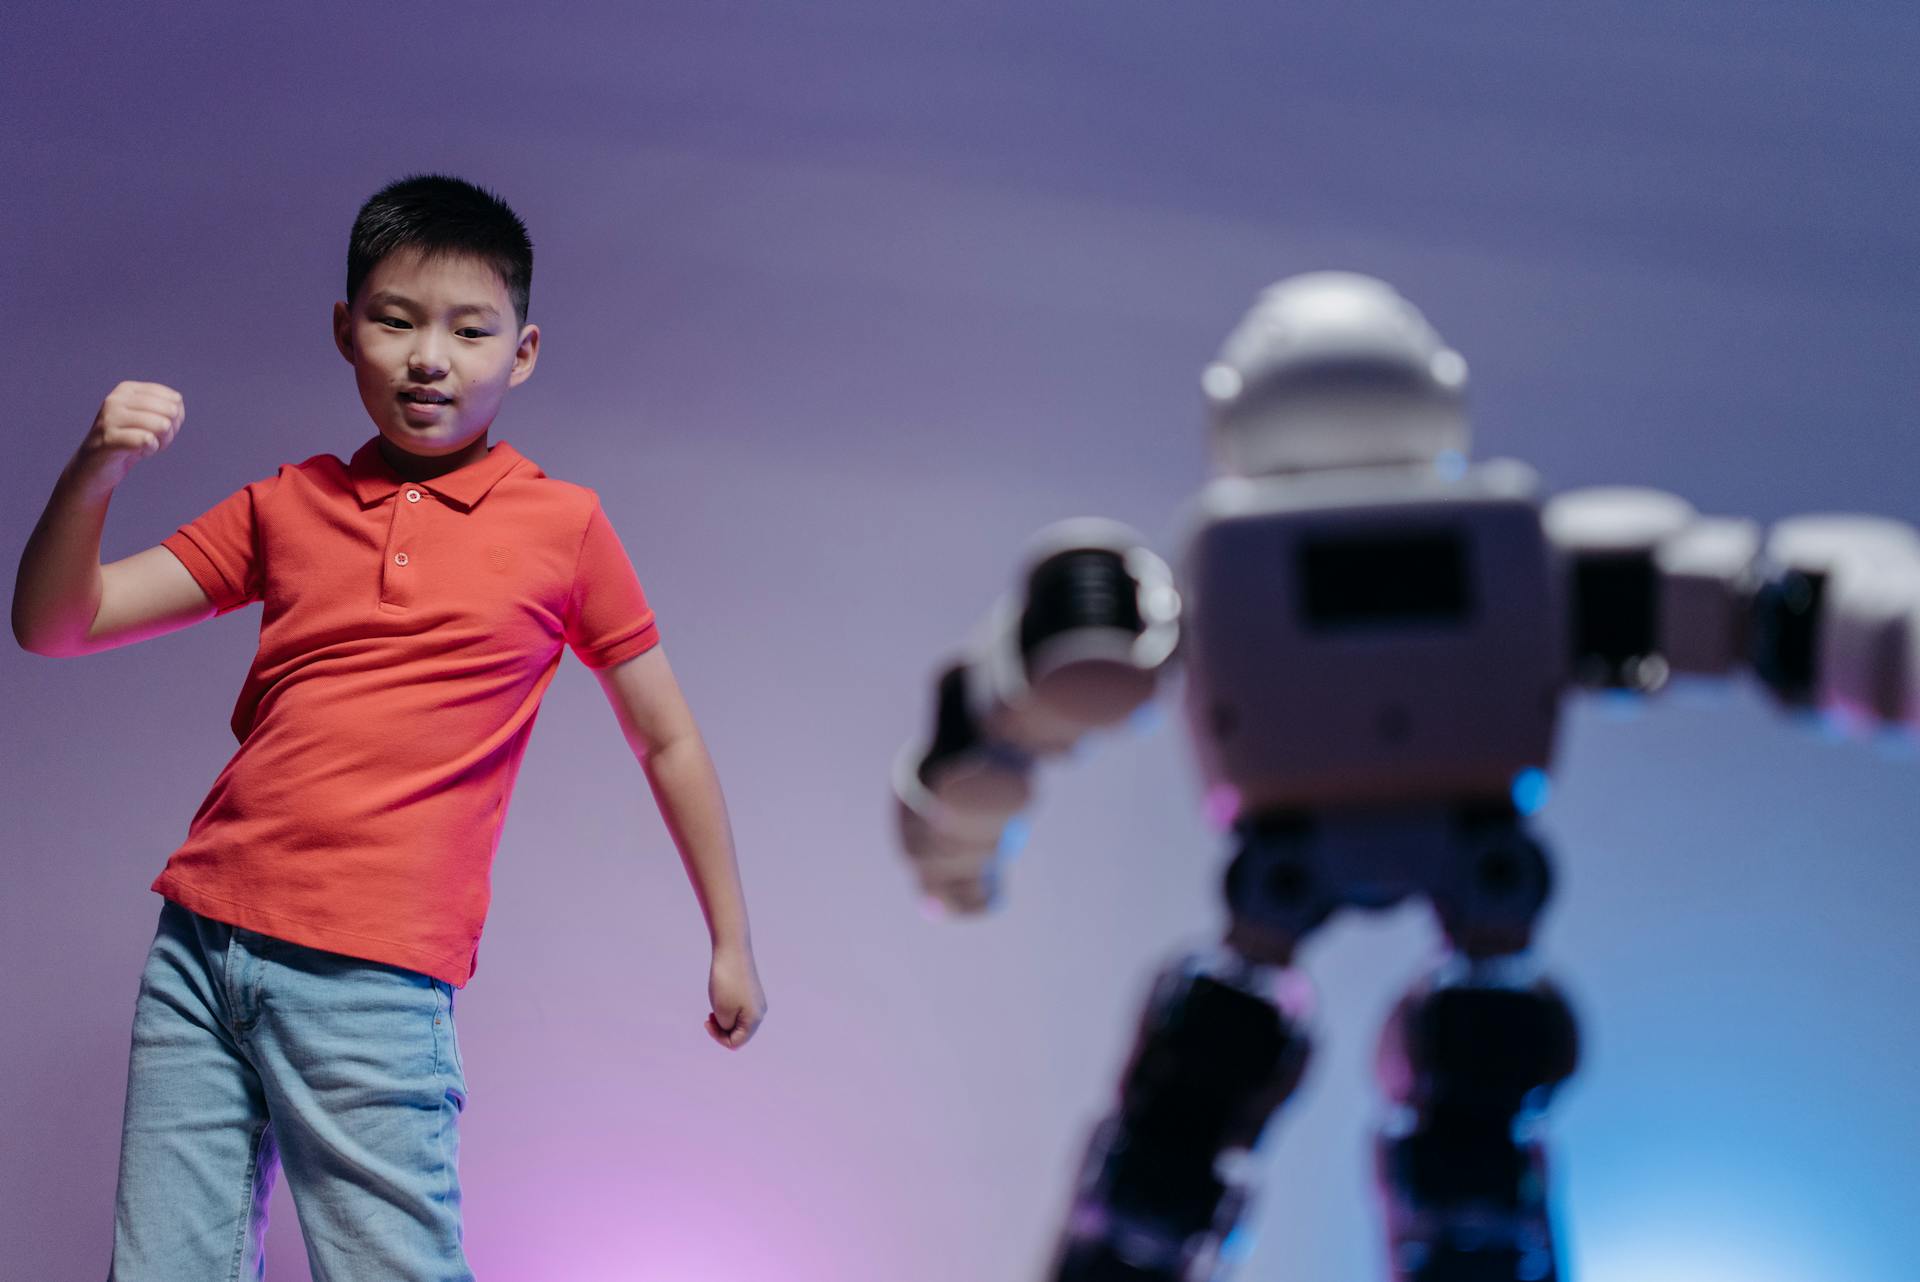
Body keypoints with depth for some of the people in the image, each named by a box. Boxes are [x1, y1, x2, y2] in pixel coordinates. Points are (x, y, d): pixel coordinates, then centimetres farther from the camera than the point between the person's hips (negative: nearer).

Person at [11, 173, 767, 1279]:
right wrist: (94, 476, -7)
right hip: (199, 941, 4)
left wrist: (732, 938, 15)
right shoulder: (287, 506, 12)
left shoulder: (563, 527, 4)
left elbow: (667, 741, 13)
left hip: (374, 978, -4)